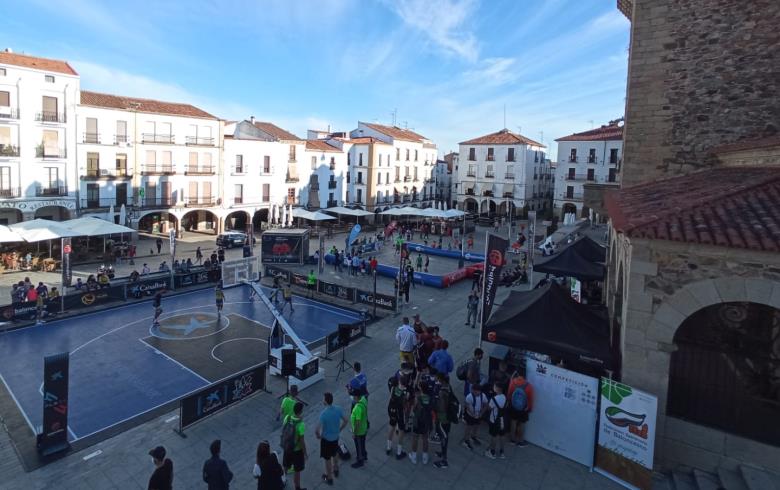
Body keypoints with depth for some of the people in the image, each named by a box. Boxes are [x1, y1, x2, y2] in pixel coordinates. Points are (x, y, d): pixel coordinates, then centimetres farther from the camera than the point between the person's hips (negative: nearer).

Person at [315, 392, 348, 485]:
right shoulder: (338, 409, -15)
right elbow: (345, 421, -3)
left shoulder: (323, 413, -31)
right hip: (336, 437, 5)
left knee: (327, 458, 16)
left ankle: (329, 478, 33)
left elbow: (317, 430, -27)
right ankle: (336, 470, 51)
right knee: (335, 454, 30)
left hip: (326, 438, -5)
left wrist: (318, 435, -6)